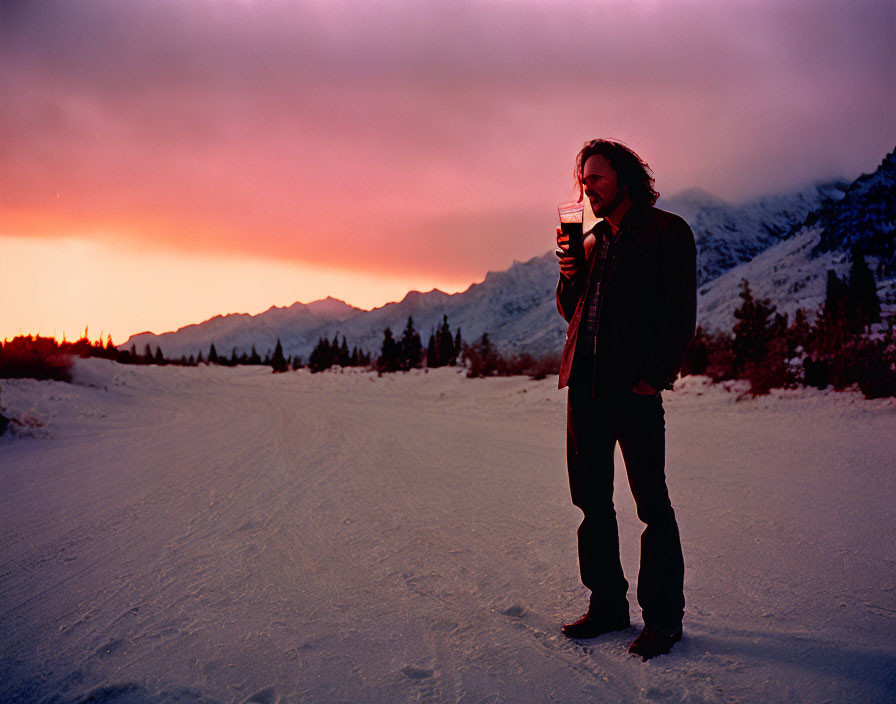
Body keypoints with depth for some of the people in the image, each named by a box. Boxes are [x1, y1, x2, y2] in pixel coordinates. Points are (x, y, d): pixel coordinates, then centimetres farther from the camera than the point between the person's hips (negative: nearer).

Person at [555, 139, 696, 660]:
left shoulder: (666, 232, 0)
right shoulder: (594, 241, 20)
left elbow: (682, 313, -7)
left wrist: (656, 376, -15)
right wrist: (570, 278, 3)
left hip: (634, 389, -7)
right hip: (585, 387, 7)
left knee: (652, 504, -1)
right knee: (592, 500, 10)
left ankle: (663, 617, 8)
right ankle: (608, 604, 22)